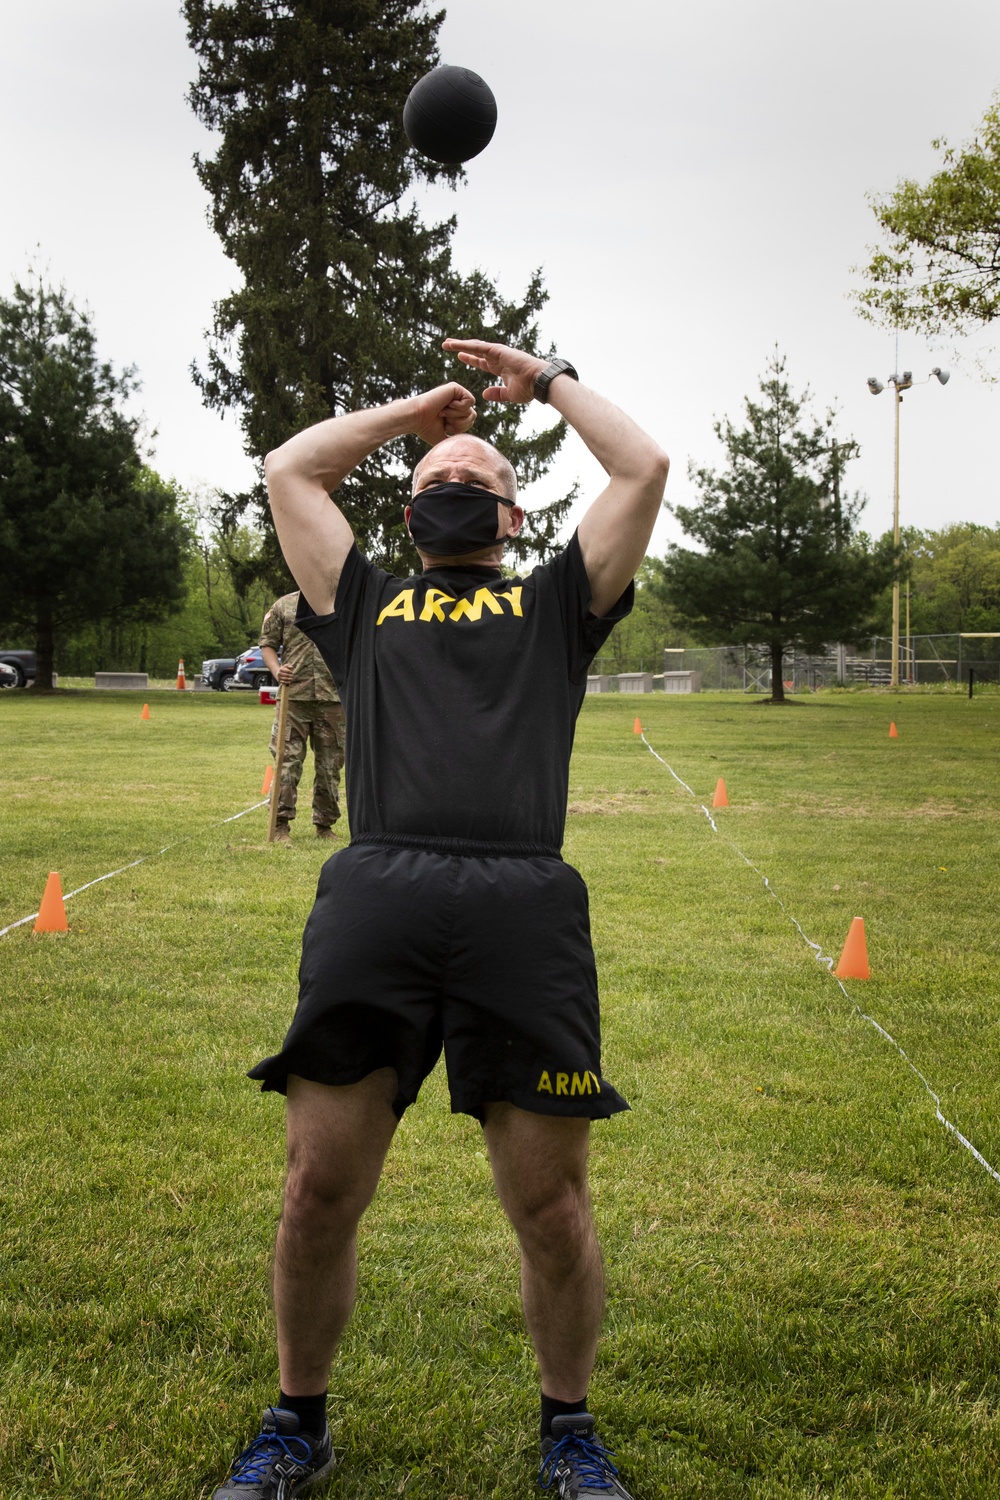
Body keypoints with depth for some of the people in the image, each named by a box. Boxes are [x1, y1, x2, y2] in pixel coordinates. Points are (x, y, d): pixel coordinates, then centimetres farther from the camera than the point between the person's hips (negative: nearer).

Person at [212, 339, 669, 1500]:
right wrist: (410, 407, 37)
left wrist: (544, 379, 32)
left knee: (551, 1209, 2)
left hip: (525, 906, -1)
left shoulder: (555, 603, 24)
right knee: (318, 1196, 2)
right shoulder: (368, 608, 27)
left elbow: (644, 468, 20)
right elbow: (287, 468, 27)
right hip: (373, 899, 1)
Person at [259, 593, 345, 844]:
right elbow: (267, 644, 8)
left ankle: (325, 825, 19)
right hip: (294, 696, -1)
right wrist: (276, 670, -10)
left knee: (330, 765, 8)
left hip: (333, 700, 2)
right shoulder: (283, 606, 7)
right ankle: (281, 826, -1)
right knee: (287, 761, -6)